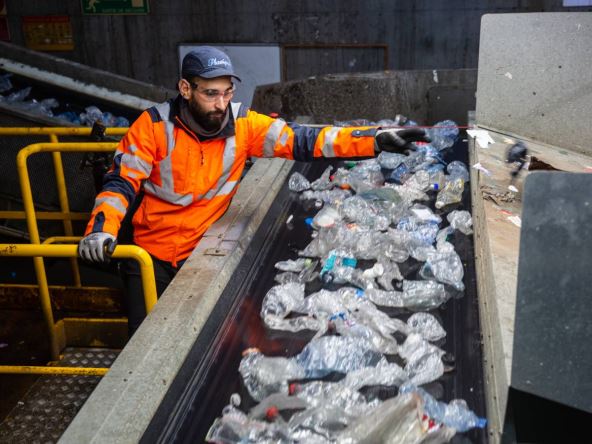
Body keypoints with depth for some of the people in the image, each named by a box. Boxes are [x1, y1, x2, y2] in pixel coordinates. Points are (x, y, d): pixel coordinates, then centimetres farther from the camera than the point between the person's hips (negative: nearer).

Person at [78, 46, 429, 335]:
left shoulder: (243, 124, -11)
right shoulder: (154, 125, -15)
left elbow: (302, 141, -15)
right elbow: (122, 182, -13)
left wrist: (376, 140, -25)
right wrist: (102, 229, -32)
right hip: (149, 253, -1)